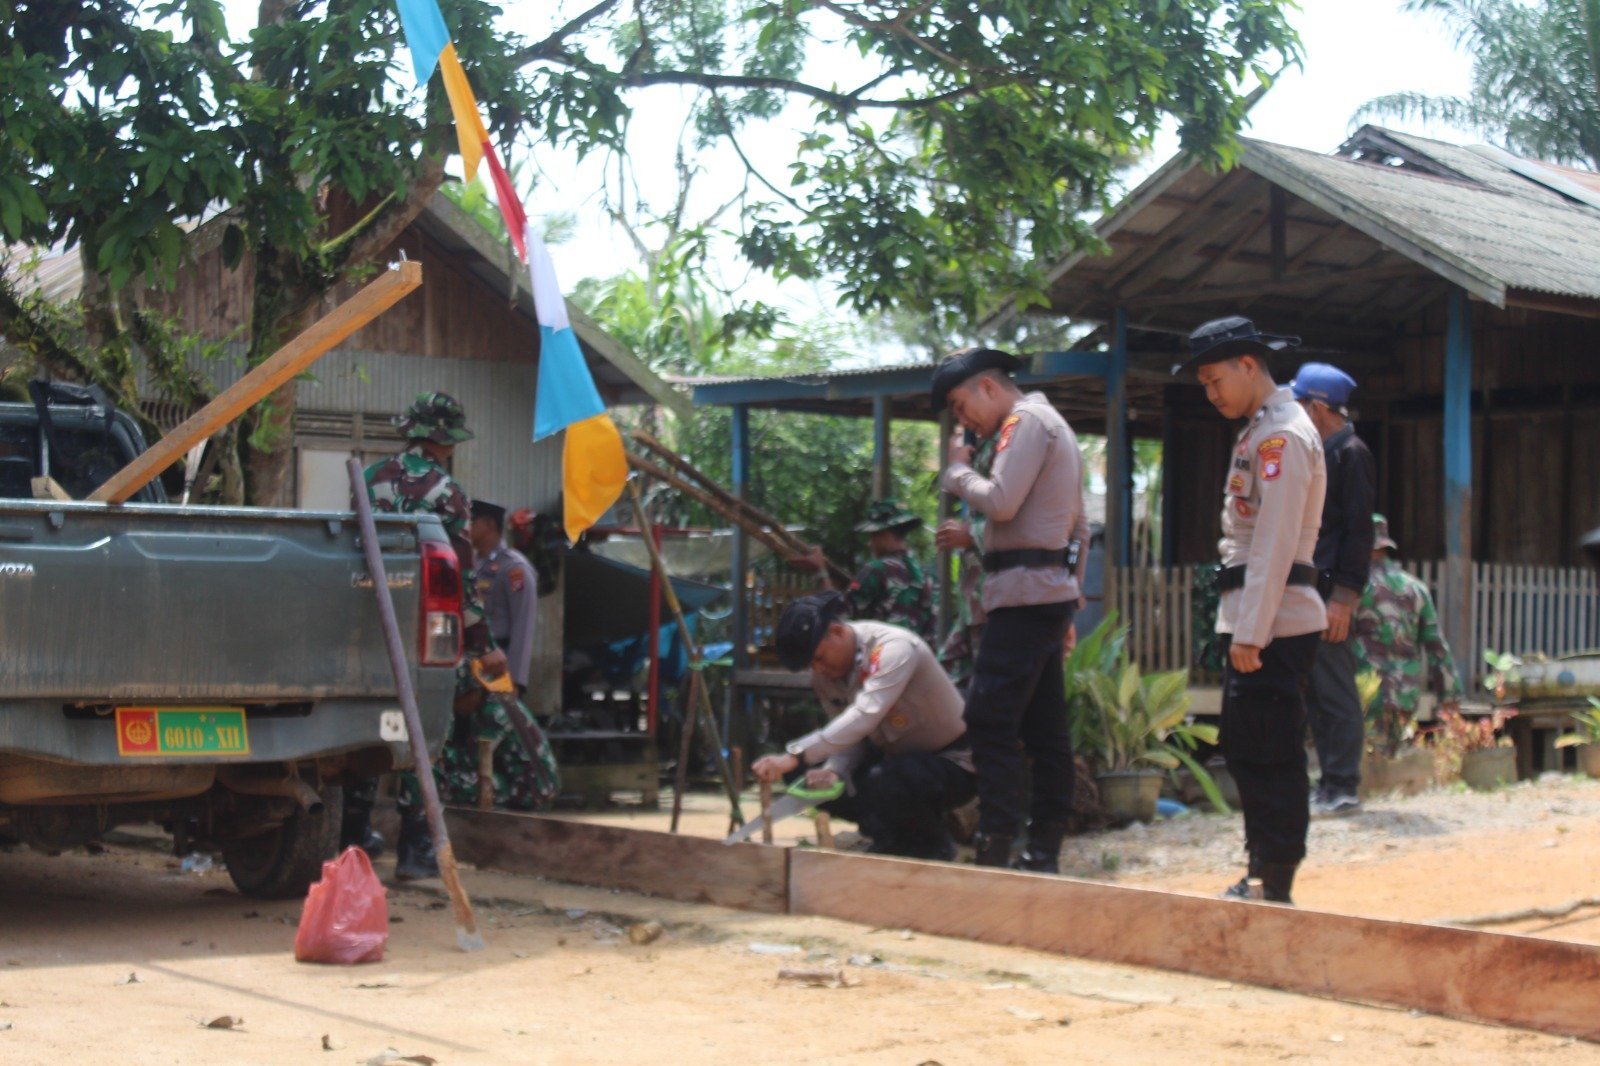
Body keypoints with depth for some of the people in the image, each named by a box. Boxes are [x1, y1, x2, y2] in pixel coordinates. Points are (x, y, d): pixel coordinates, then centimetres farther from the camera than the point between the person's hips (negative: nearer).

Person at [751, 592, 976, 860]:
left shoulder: (895, 647, -27)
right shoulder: (824, 674, -3)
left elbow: (864, 717, -39)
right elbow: (849, 737, -3)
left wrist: (794, 756, -46)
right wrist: (833, 770, -27)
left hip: (954, 765, -8)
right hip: (897, 758, 8)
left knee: (882, 781, -35)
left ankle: (934, 848, -5)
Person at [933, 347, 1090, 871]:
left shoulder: (1027, 422, -7)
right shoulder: (1051, 425, 24)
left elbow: (1000, 502, -19)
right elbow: (1079, 526, 25)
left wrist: (958, 470, -1)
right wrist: (1069, 600, 24)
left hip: (1025, 592, -11)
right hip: (1052, 591, 11)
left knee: (990, 721, -12)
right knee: (1044, 726, 9)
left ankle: (994, 852, -15)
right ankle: (1044, 852, 11)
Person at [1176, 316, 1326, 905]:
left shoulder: (1283, 436, -13)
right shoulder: (1258, 432, 18)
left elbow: (1275, 542, -19)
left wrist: (1250, 633, -21)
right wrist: (1240, 628, 17)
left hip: (1275, 622, -10)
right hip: (1253, 621, 10)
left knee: (1271, 757, -6)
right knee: (1243, 750, 15)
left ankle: (1276, 889, -1)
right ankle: (1261, 874, 23)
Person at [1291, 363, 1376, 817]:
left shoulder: (1350, 453, -10)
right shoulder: (1322, 452, 18)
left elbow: (1359, 529, -16)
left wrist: (1343, 597, -21)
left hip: (1330, 589, -10)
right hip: (1309, 589, 10)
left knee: (1335, 691, -5)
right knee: (1316, 691, 11)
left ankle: (1343, 788, 0)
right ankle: (1331, 783, 17)